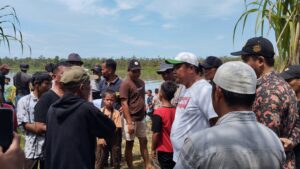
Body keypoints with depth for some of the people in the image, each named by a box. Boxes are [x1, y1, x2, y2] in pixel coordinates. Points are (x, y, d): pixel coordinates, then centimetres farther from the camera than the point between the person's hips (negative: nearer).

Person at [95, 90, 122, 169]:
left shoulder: (116, 113, -9)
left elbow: (117, 128, -11)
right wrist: (101, 137, -14)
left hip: (114, 141, -1)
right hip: (102, 140, 1)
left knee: (116, 161, 13)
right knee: (100, 161, 9)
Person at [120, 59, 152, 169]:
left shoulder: (141, 82, 7)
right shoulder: (125, 84, -15)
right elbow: (124, 104, -18)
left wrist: (144, 113, 12)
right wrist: (129, 123, -21)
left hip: (141, 118, 7)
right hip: (131, 119, -7)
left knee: (143, 141, 15)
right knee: (129, 144, 6)